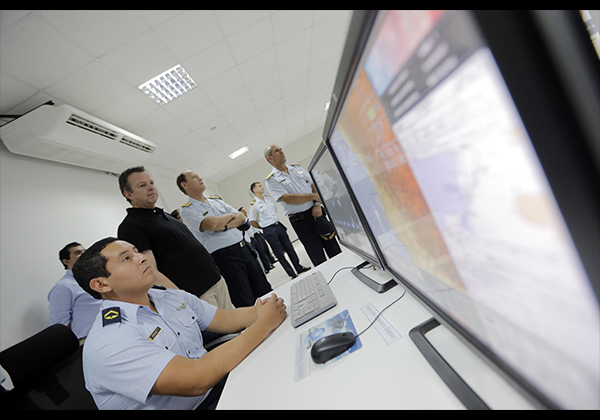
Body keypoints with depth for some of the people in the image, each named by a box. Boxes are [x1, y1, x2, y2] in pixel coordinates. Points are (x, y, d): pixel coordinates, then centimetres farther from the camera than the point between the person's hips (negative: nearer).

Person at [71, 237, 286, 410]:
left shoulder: (172, 297, -1)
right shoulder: (107, 342, -23)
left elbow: (225, 320, -2)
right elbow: (194, 379, -30)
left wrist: (266, 308, -19)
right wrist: (264, 324, -27)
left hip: (217, 383, 6)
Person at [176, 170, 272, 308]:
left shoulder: (216, 200, 16)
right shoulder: (187, 210, -4)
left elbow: (241, 217, 9)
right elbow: (211, 224, -23)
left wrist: (225, 226, -10)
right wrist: (230, 215, -4)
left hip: (244, 247, 7)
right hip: (224, 256, -6)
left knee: (265, 291, 15)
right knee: (246, 303, 2)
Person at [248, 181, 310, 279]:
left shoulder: (270, 199, 7)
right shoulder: (254, 205, -11)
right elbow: (252, 222, -7)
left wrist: (276, 222, 12)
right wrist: (265, 226, 2)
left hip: (279, 226, 6)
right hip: (269, 231, -6)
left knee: (289, 247, 13)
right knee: (279, 253, 6)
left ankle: (299, 268, 30)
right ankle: (291, 273, 20)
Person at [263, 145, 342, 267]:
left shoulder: (298, 168, 13)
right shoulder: (271, 180, -4)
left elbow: (314, 186, 10)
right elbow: (287, 199, -17)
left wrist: (317, 204, -7)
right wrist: (313, 196, -12)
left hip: (316, 212, 5)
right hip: (300, 221, -4)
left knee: (334, 247, 13)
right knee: (318, 258, 6)